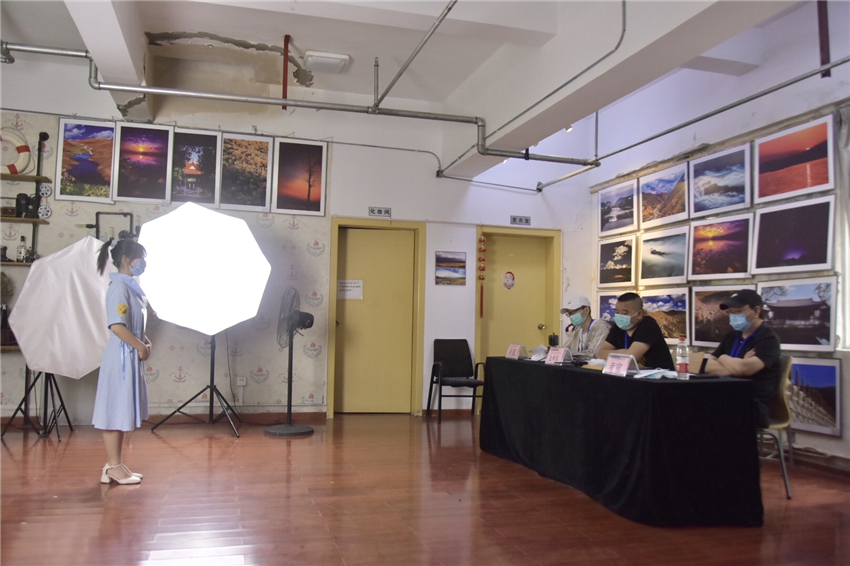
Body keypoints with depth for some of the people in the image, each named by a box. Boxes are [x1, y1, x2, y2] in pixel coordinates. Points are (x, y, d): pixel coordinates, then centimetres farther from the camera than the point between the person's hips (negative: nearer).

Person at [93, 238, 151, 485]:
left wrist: (145, 341, 7)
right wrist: (140, 346, -15)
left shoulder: (132, 287, 14)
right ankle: (114, 466, 7)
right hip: (122, 356, -10)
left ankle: (115, 465, 20)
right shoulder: (119, 287, -15)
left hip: (132, 356, 10)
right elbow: (117, 326, -24)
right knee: (115, 410, -1)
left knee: (124, 411, 12)